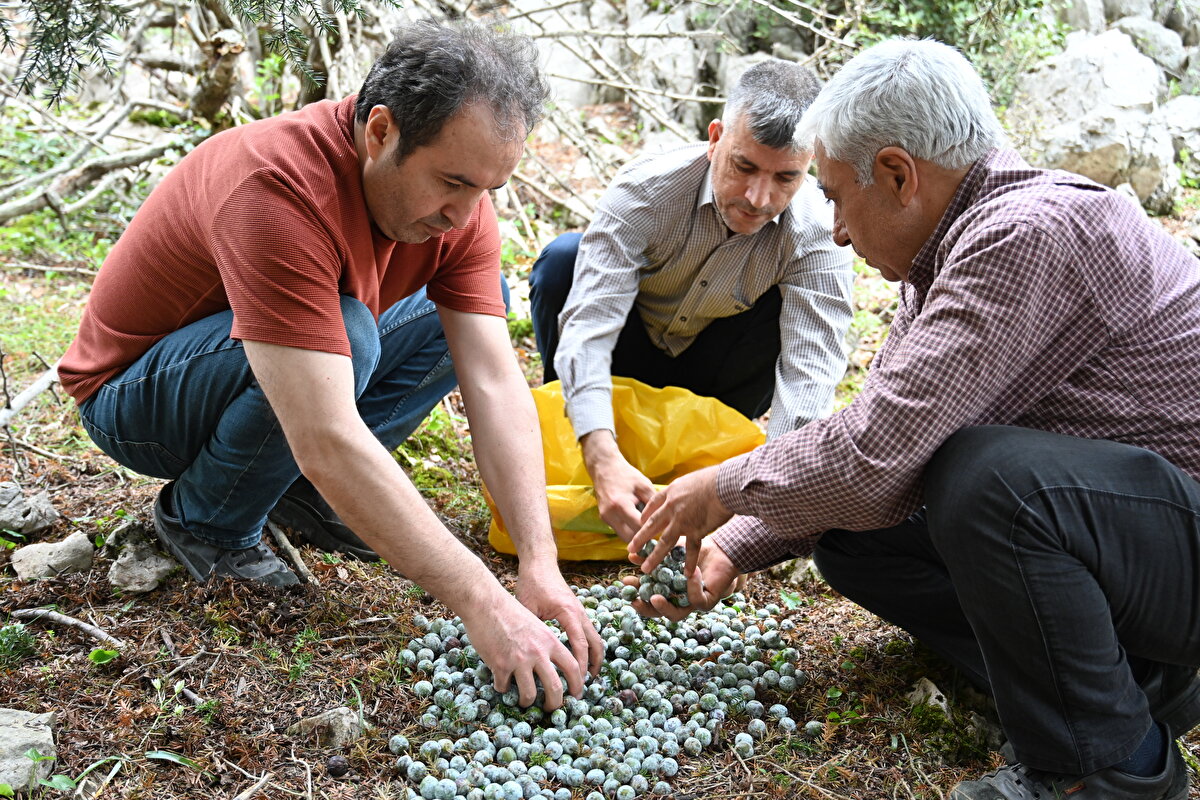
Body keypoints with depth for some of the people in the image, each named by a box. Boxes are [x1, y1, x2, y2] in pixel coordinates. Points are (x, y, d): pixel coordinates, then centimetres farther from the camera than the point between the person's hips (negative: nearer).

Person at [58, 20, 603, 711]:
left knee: (477, 303, -6)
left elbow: (495, 385, -20)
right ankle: (205, 520, -8)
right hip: (135, 394, -6)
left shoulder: (455, 197, -15)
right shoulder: (279, 189, -37)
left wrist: (540, 565, -31)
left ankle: (312, 487, -2)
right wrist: (484, 605, -44)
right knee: (344, 332, -35)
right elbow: (327, 441, -44)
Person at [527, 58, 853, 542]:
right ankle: (566, 426, -9)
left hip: (708, 379, 1)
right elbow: (588, 328, -38)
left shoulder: (817, 235, -25)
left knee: (791, 309, -28)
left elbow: (811, 368, -35)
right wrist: (604, 460, -53)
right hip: (626, 364, -1)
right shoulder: (646, 191, -29)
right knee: (564, 258, -29)